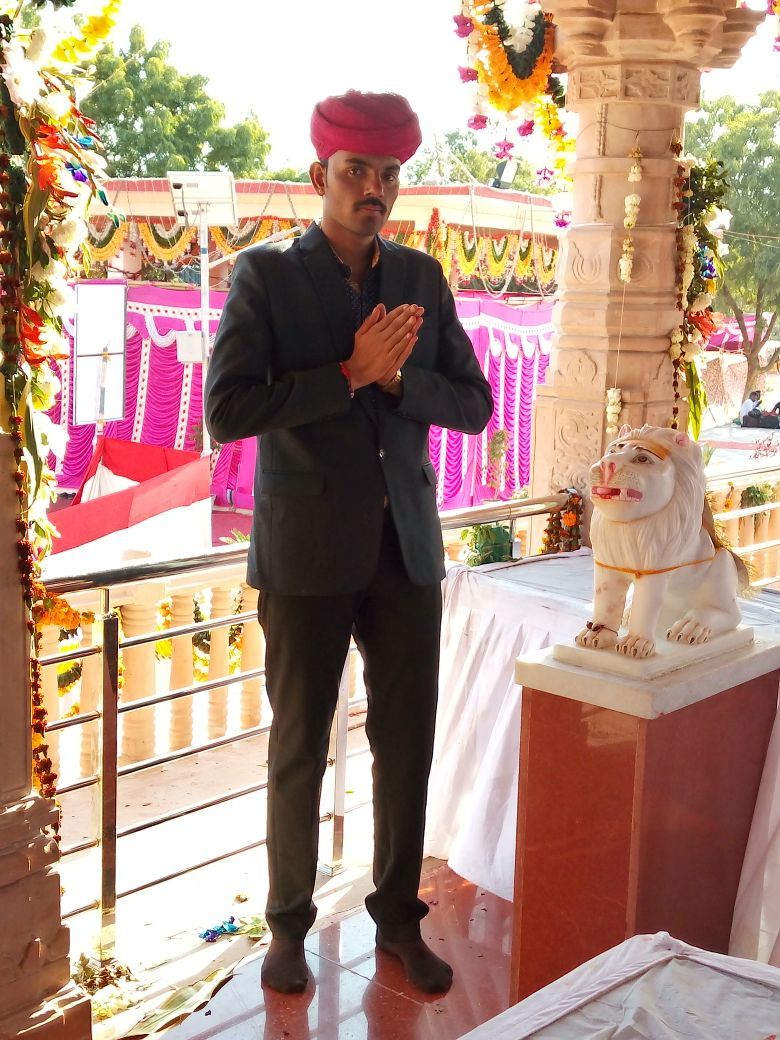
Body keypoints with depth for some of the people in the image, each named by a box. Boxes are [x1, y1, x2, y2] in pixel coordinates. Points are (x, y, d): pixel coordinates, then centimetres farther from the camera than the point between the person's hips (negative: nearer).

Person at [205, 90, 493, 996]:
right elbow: (227, 411, -15)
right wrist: (349, 372, -19)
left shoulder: (421, 278, 7)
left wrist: (396, 378, -13)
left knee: (407, 743, 9)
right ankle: (289, 924, 26)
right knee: (299, 748, 9)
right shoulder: (265, 276, -4)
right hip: (307, 551, -3)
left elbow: (474, 406, 5)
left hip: (406, 547, 4)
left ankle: (398, 918, 27)